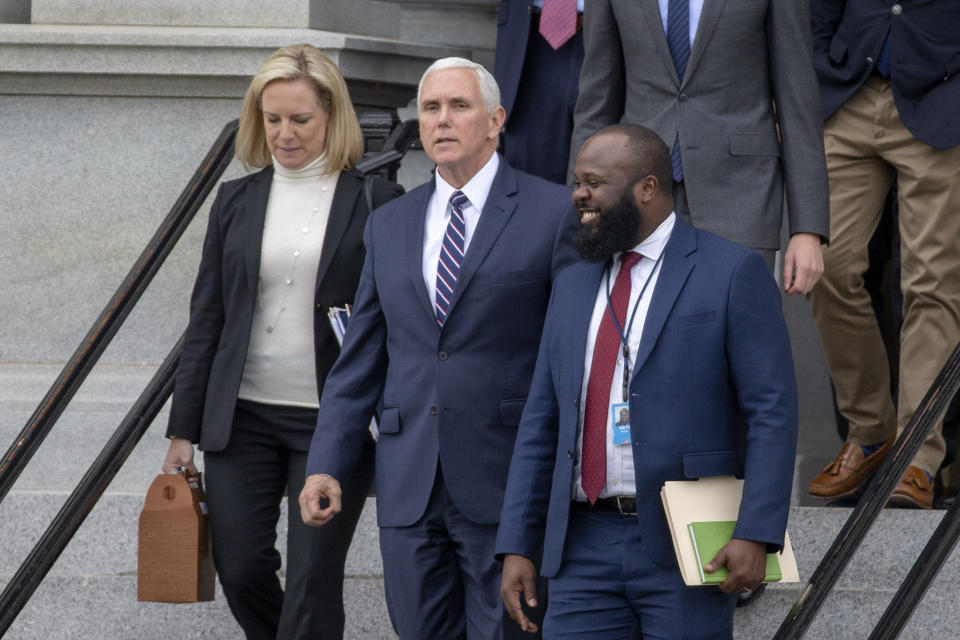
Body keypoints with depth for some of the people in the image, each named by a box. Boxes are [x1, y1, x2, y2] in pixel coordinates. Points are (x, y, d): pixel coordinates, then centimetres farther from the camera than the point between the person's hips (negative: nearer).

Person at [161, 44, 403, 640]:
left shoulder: (376, 203, -2)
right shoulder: (237, 200, 9)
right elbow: (206, 317, 10)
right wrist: (184, 429, 7)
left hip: (334, 424, -4)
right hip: (243, 416, 4)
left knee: (313, 581, -4)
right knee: (240, 568, 2)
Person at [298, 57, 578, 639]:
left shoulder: (554, 214, -1)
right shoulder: (389, 226, 14)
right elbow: (360, 360, 15)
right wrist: (328, 464, 4)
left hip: (505, 484, -5)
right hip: (410, 491, 5)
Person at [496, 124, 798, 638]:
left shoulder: (732, 274, -3)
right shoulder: (573, 287, 15)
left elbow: (773, 413, -9)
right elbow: (541, 424, 15)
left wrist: (756, 535, -18)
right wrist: (516, 547, 8)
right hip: (586, 548, 5)